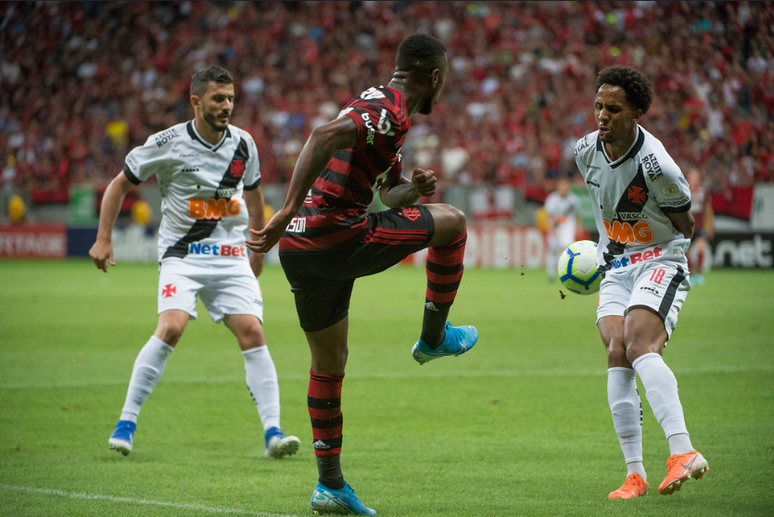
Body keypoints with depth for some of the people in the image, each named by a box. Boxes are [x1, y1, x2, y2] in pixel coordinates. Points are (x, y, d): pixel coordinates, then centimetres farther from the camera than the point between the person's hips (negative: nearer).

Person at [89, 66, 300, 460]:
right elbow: (121, 183, 3)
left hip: (231, 256, 3)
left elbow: (253, 193, 21)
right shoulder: (169, 143, -9)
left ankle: (273, 432, -9)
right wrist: (103, 238, -2)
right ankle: (126, 421, -11)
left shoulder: (243, 145, 3)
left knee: (252, 332, -11)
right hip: (181, 253, -3)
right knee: (171, 327, -23)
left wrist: (259, 249, 26)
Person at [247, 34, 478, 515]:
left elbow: (390, 192, 31)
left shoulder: (383, 106, 23)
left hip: (298, 247, 10)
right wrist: (289, 211, -30)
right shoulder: (390, 109, -10)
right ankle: (434, 338, 20)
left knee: (329, 363, 18)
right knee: (451, 221, 9)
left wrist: (414, 187, 7)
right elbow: (324, 137, -27)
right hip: (337, 238, -10)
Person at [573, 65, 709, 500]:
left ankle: (683, 451, -39)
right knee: (617, 354, -13)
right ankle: (635, 474, -11)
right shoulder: (587, 152, 0)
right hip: (616, 269, 6)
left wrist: (660, 256, 0)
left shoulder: (656, 166, -21)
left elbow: (684, 226, -5)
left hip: (661, 262, -6)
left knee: (639, 346, -28)